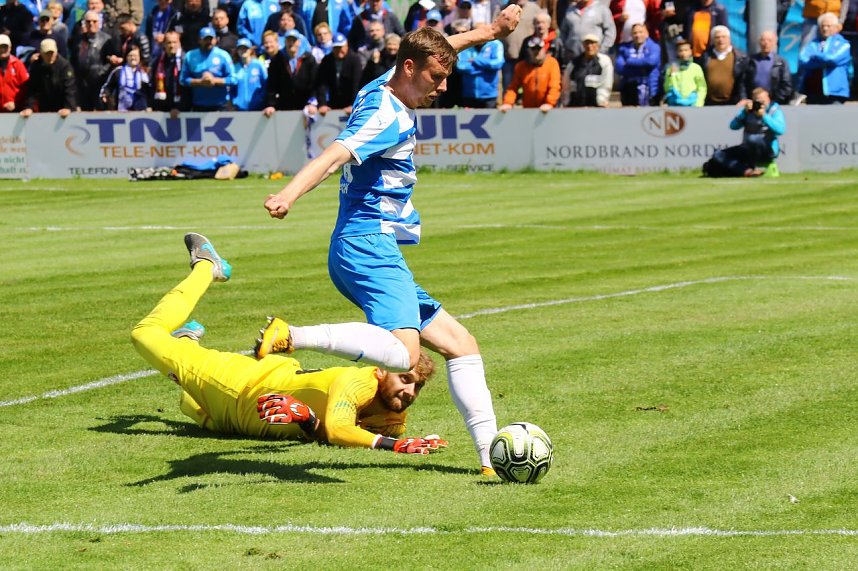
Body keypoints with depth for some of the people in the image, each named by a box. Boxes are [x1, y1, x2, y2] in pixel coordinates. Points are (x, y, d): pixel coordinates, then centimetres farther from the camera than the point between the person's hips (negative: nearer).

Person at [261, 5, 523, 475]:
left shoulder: (382, 89, 16)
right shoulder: (389, 118, -13)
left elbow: (436, 48, 37)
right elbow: (334, 157, -31)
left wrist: (489, 32, 43)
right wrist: (287, 196, -47)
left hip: (375, 252, 11)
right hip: (368, 246, -11)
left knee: (460, 345, 14)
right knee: (404, 351, -34)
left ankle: (491, 457, 15)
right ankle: (291, 337, -35)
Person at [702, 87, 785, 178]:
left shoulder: (774, 109, -5)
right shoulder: (749, 108, 6)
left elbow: (781, 130, -21)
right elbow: (733, 126, -4)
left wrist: (764, 116, -26)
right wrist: (744, 112, -17)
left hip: (768, 150, -5)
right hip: (748, 150, 5)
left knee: (753, 139, -38)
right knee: (718, 156, -10)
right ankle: (746, 170, -29)